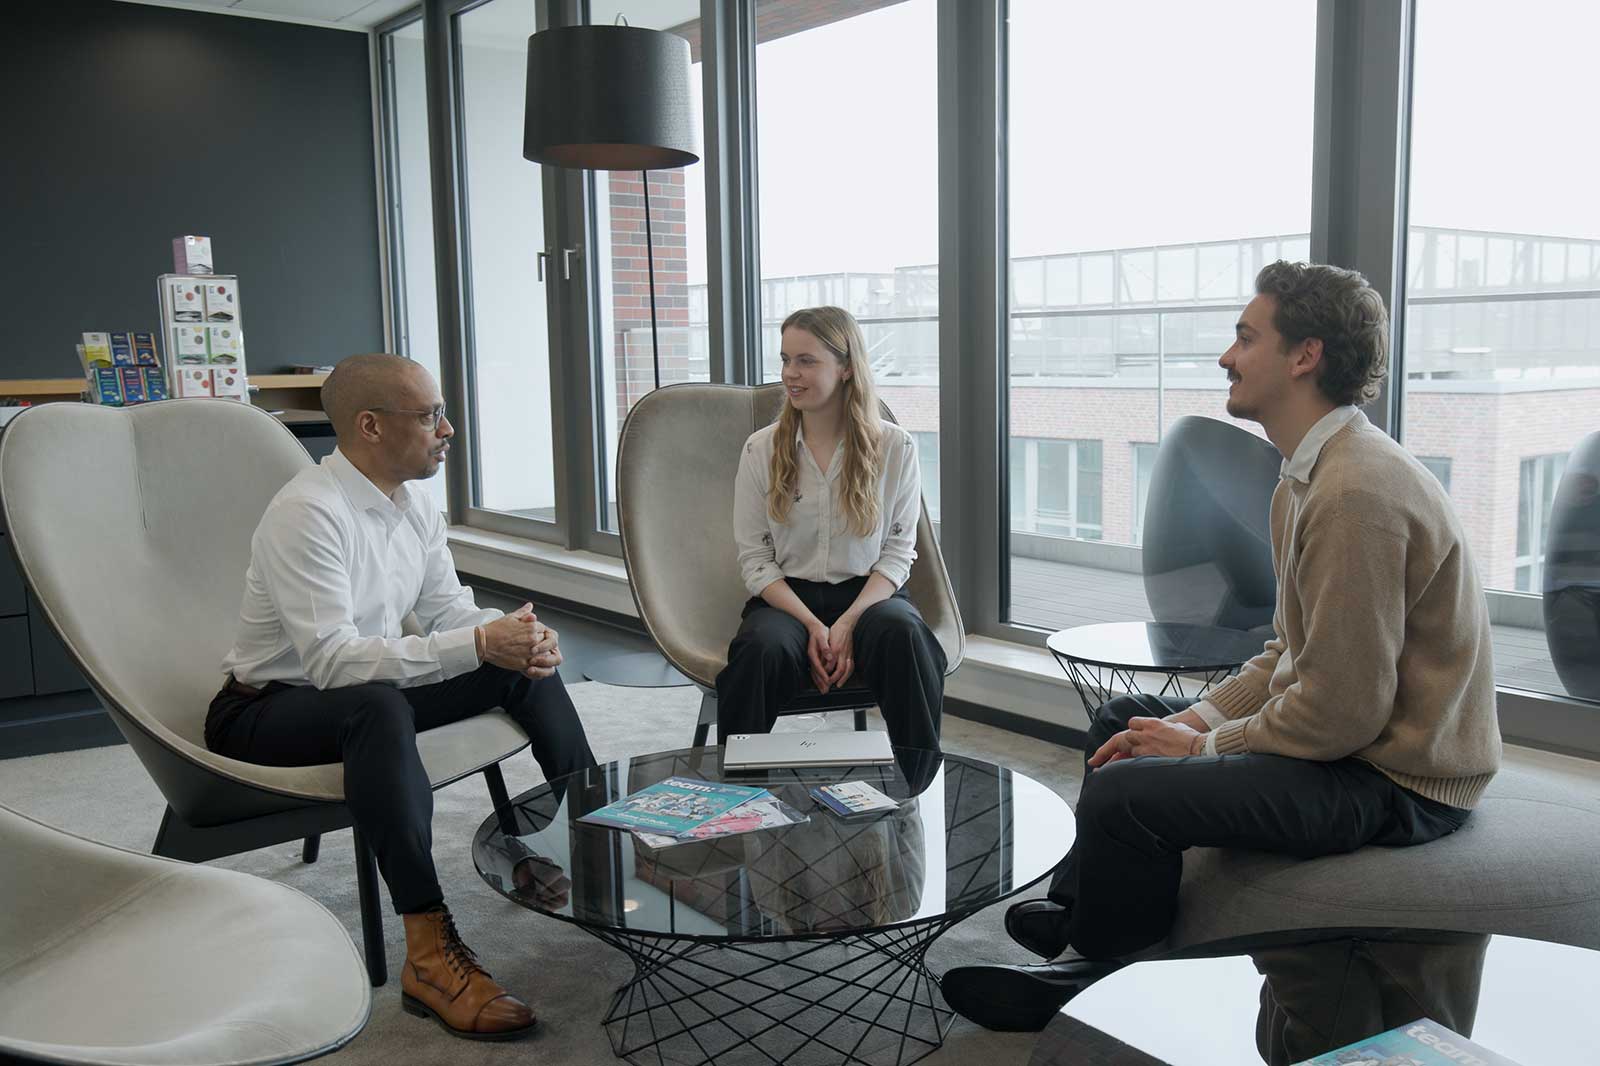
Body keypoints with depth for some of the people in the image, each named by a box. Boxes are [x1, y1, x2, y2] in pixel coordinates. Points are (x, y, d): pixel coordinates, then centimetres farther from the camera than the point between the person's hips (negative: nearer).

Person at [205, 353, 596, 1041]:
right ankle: (430, 955, -39)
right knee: (378, 703, -40)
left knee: (526, 663, -3)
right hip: (264, 713, -8)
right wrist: (479, 643, -37)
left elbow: (450, 611, 5)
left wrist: (516, 633, -18)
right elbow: (332, 660, -34)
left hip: (366, 698, 8)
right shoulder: (307, 513, -26)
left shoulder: (415, 505, 0)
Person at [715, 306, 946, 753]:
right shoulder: (761, 449, 4)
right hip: (786, 597, 0)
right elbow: (754, 558, 2)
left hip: (868, 594, 0)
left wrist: (849, 622, -15)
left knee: (903, 633, -35)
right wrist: (812, 625, -14)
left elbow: (898, 551, 2)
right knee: (763, 650, -34)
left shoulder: (894, 447, 3)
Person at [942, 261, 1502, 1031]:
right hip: (1358, 733, 11)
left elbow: (1341, 711, -27)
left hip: (1395, 781, -11)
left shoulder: (1357, 491, -26)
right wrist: (1196, 720, 2)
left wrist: (1204, 747, -13)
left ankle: (1112, 990, 3)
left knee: (1122, 791, -25)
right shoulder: (1311, 474, 9)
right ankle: (1079, 910, 33)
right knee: (1122, 719, 20)